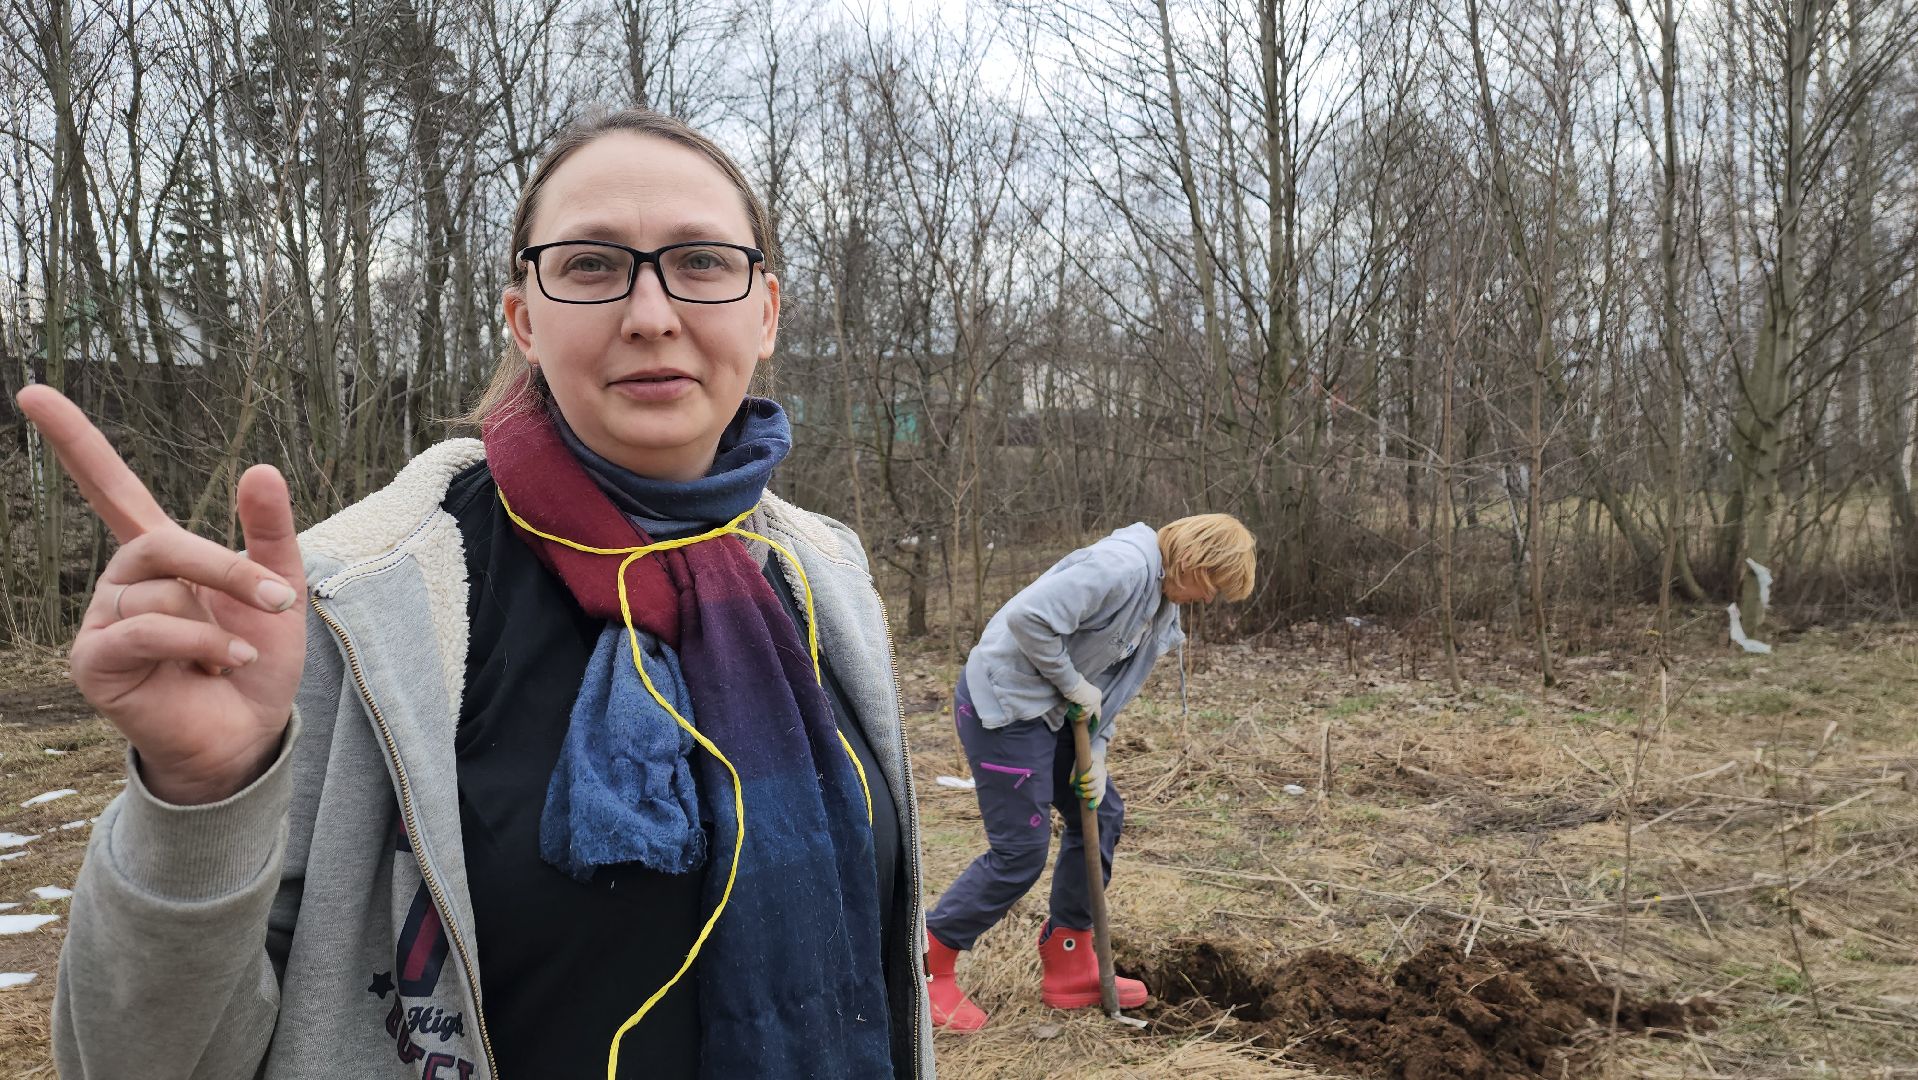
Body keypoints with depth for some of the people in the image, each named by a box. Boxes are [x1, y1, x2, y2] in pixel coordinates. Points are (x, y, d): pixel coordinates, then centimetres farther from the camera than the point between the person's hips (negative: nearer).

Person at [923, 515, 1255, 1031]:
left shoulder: (1163, 600, 10)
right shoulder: (1124, 566, -24)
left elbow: (1110, 682, 13)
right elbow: (1028, 617, -31)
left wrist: (1095, 752, 1)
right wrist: (1073, 683, -18)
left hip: (1050, 708, 10)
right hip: (1003, 704, -10)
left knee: (1102, 815, 13)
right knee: (1020, 852, -6)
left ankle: (1070, 969, 24)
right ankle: (926, 963, 11)